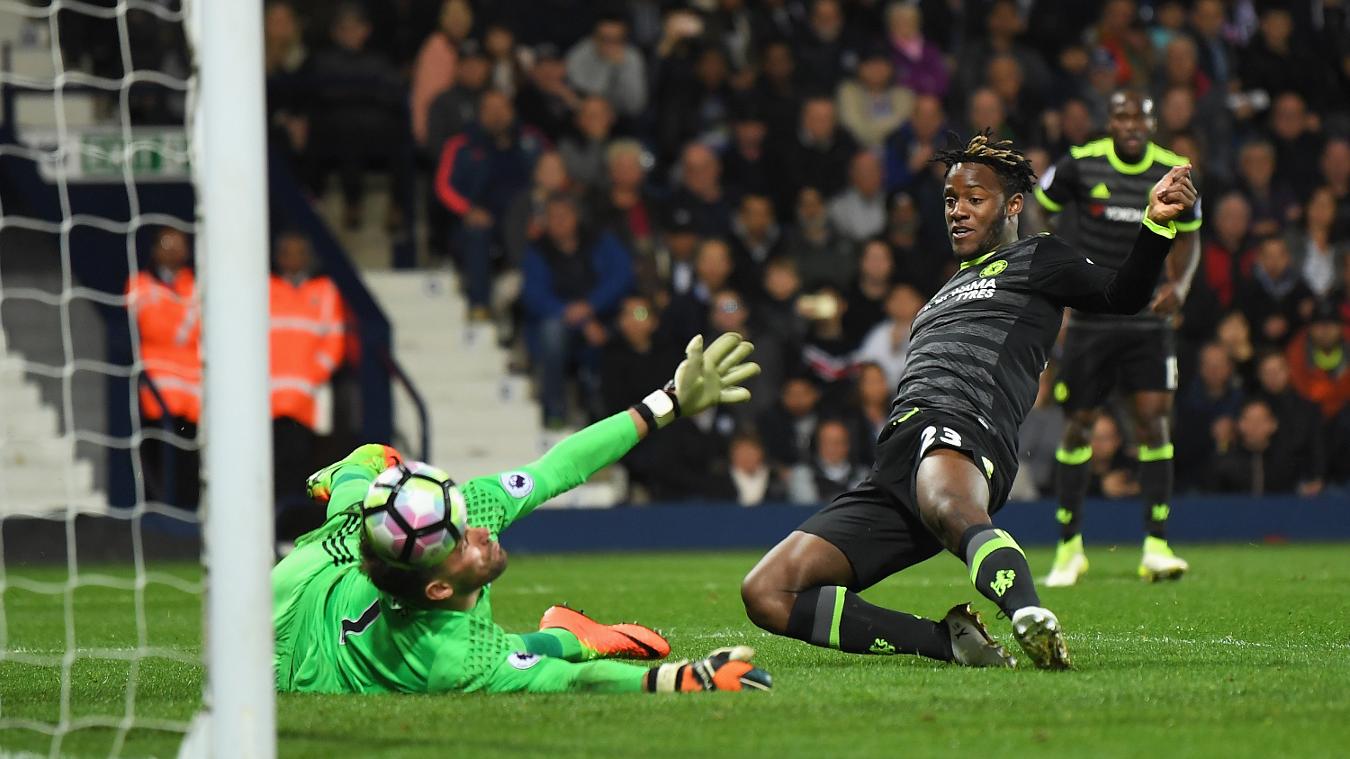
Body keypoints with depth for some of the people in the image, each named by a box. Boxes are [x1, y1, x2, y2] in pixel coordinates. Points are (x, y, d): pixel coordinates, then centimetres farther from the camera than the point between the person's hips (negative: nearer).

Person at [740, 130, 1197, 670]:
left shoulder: (1033, 260, 16)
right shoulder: (952, 290, 38)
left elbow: (1123, 295, 1)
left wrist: (1158, 223, -16)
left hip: (960, 425, -8)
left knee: (946, 504, -47)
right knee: (765, 594, -9)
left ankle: (1033, 622, -72)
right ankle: (951, 641, -17)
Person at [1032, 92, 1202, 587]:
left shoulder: (1174, 173, -1)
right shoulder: (1081, 164, -6)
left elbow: (1188, 236, 13)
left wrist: (1179, 285, -4)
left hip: (1148, 318, 1)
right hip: (1090, 318, -1)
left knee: (1152, 420, -11)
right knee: (1078, 426, 2)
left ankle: (1156, 546, -8)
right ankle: (1069, 548, 16)